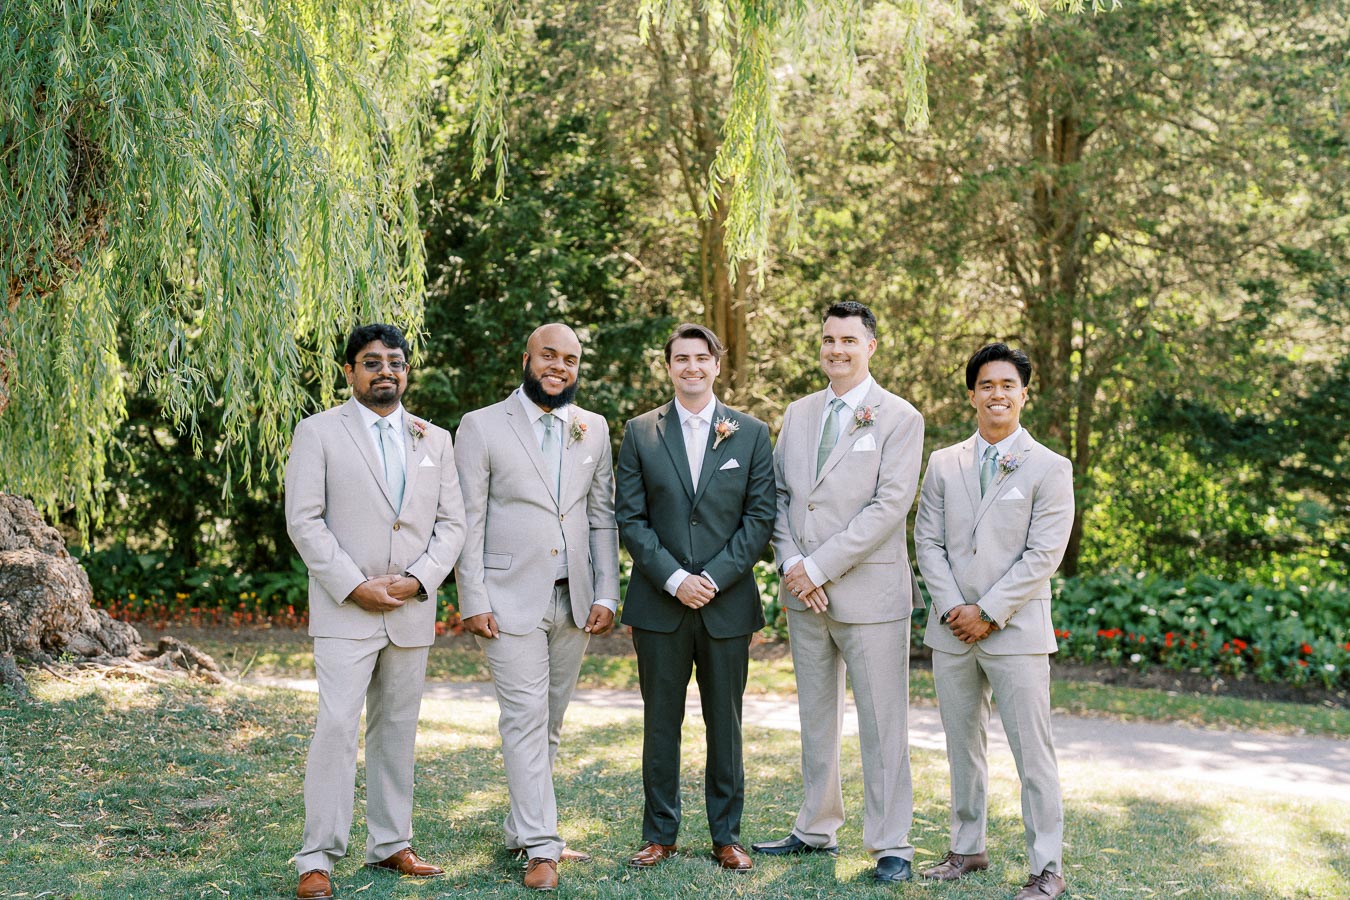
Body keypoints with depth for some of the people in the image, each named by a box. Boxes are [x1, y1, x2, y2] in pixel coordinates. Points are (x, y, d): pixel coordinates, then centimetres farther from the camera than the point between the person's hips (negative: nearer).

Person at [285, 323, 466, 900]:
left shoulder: (435, 440, 12)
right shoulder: (318, 432, 1)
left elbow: (451, 523, 9)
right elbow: (303, 521, -5)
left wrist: (418, 579, -7)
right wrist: (355, 586, -13)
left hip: (412, 611, 4)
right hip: (344, 611, -4)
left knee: (397, 729, 10)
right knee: (337, 727, -10)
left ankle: (390, 844, 19)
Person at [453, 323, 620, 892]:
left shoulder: (593, 430, 11)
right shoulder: (482, 427, -1)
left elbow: (603, 519, 12)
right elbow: (468, 521, -3)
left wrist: (605, 594, 4)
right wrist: (472, 601, -9)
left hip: (573, 601, 4)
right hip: (511, 599, -4)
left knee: (549, 723, 11)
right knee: (525, 721, -6)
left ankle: (520, 831, 24)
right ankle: (540, 849, -2)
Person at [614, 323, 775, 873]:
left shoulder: (751, 434, 5)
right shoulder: (640, 433, 5)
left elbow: (760, 518, 0)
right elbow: (629, 518, 0)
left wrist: (714, 578, -11)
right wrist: (674, 579, -11)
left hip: (727, 603, 0)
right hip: (659, 602, 0)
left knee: (725, 722, 7)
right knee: (661, 722, 7)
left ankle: (726, 835, 17)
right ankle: (660, 834, 17)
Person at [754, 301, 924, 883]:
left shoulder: (900, 419, -6)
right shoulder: (798, 414, 12)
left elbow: (889, 506, -15)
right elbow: (778, 495, 11)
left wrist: (819, 567, -16)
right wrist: (791, 563, -6)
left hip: (869, 592, -5)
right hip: (804, 594, 6)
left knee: (882, 724, 0)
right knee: (815, 719, 15)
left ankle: (890, 845, 10)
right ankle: (816, 831, 27)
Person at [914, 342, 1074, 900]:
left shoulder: (1049, 468, -2)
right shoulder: (944, 464, 10)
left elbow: (1043, 554, -8)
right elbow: (928, 542, 6)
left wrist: (988, 613, -13)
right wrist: (951, 608, -8)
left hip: (1015, 630, -4)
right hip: (952, 629, 4)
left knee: (1032, 751, -3)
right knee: (962, 747, 13)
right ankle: (967, 849, 25)